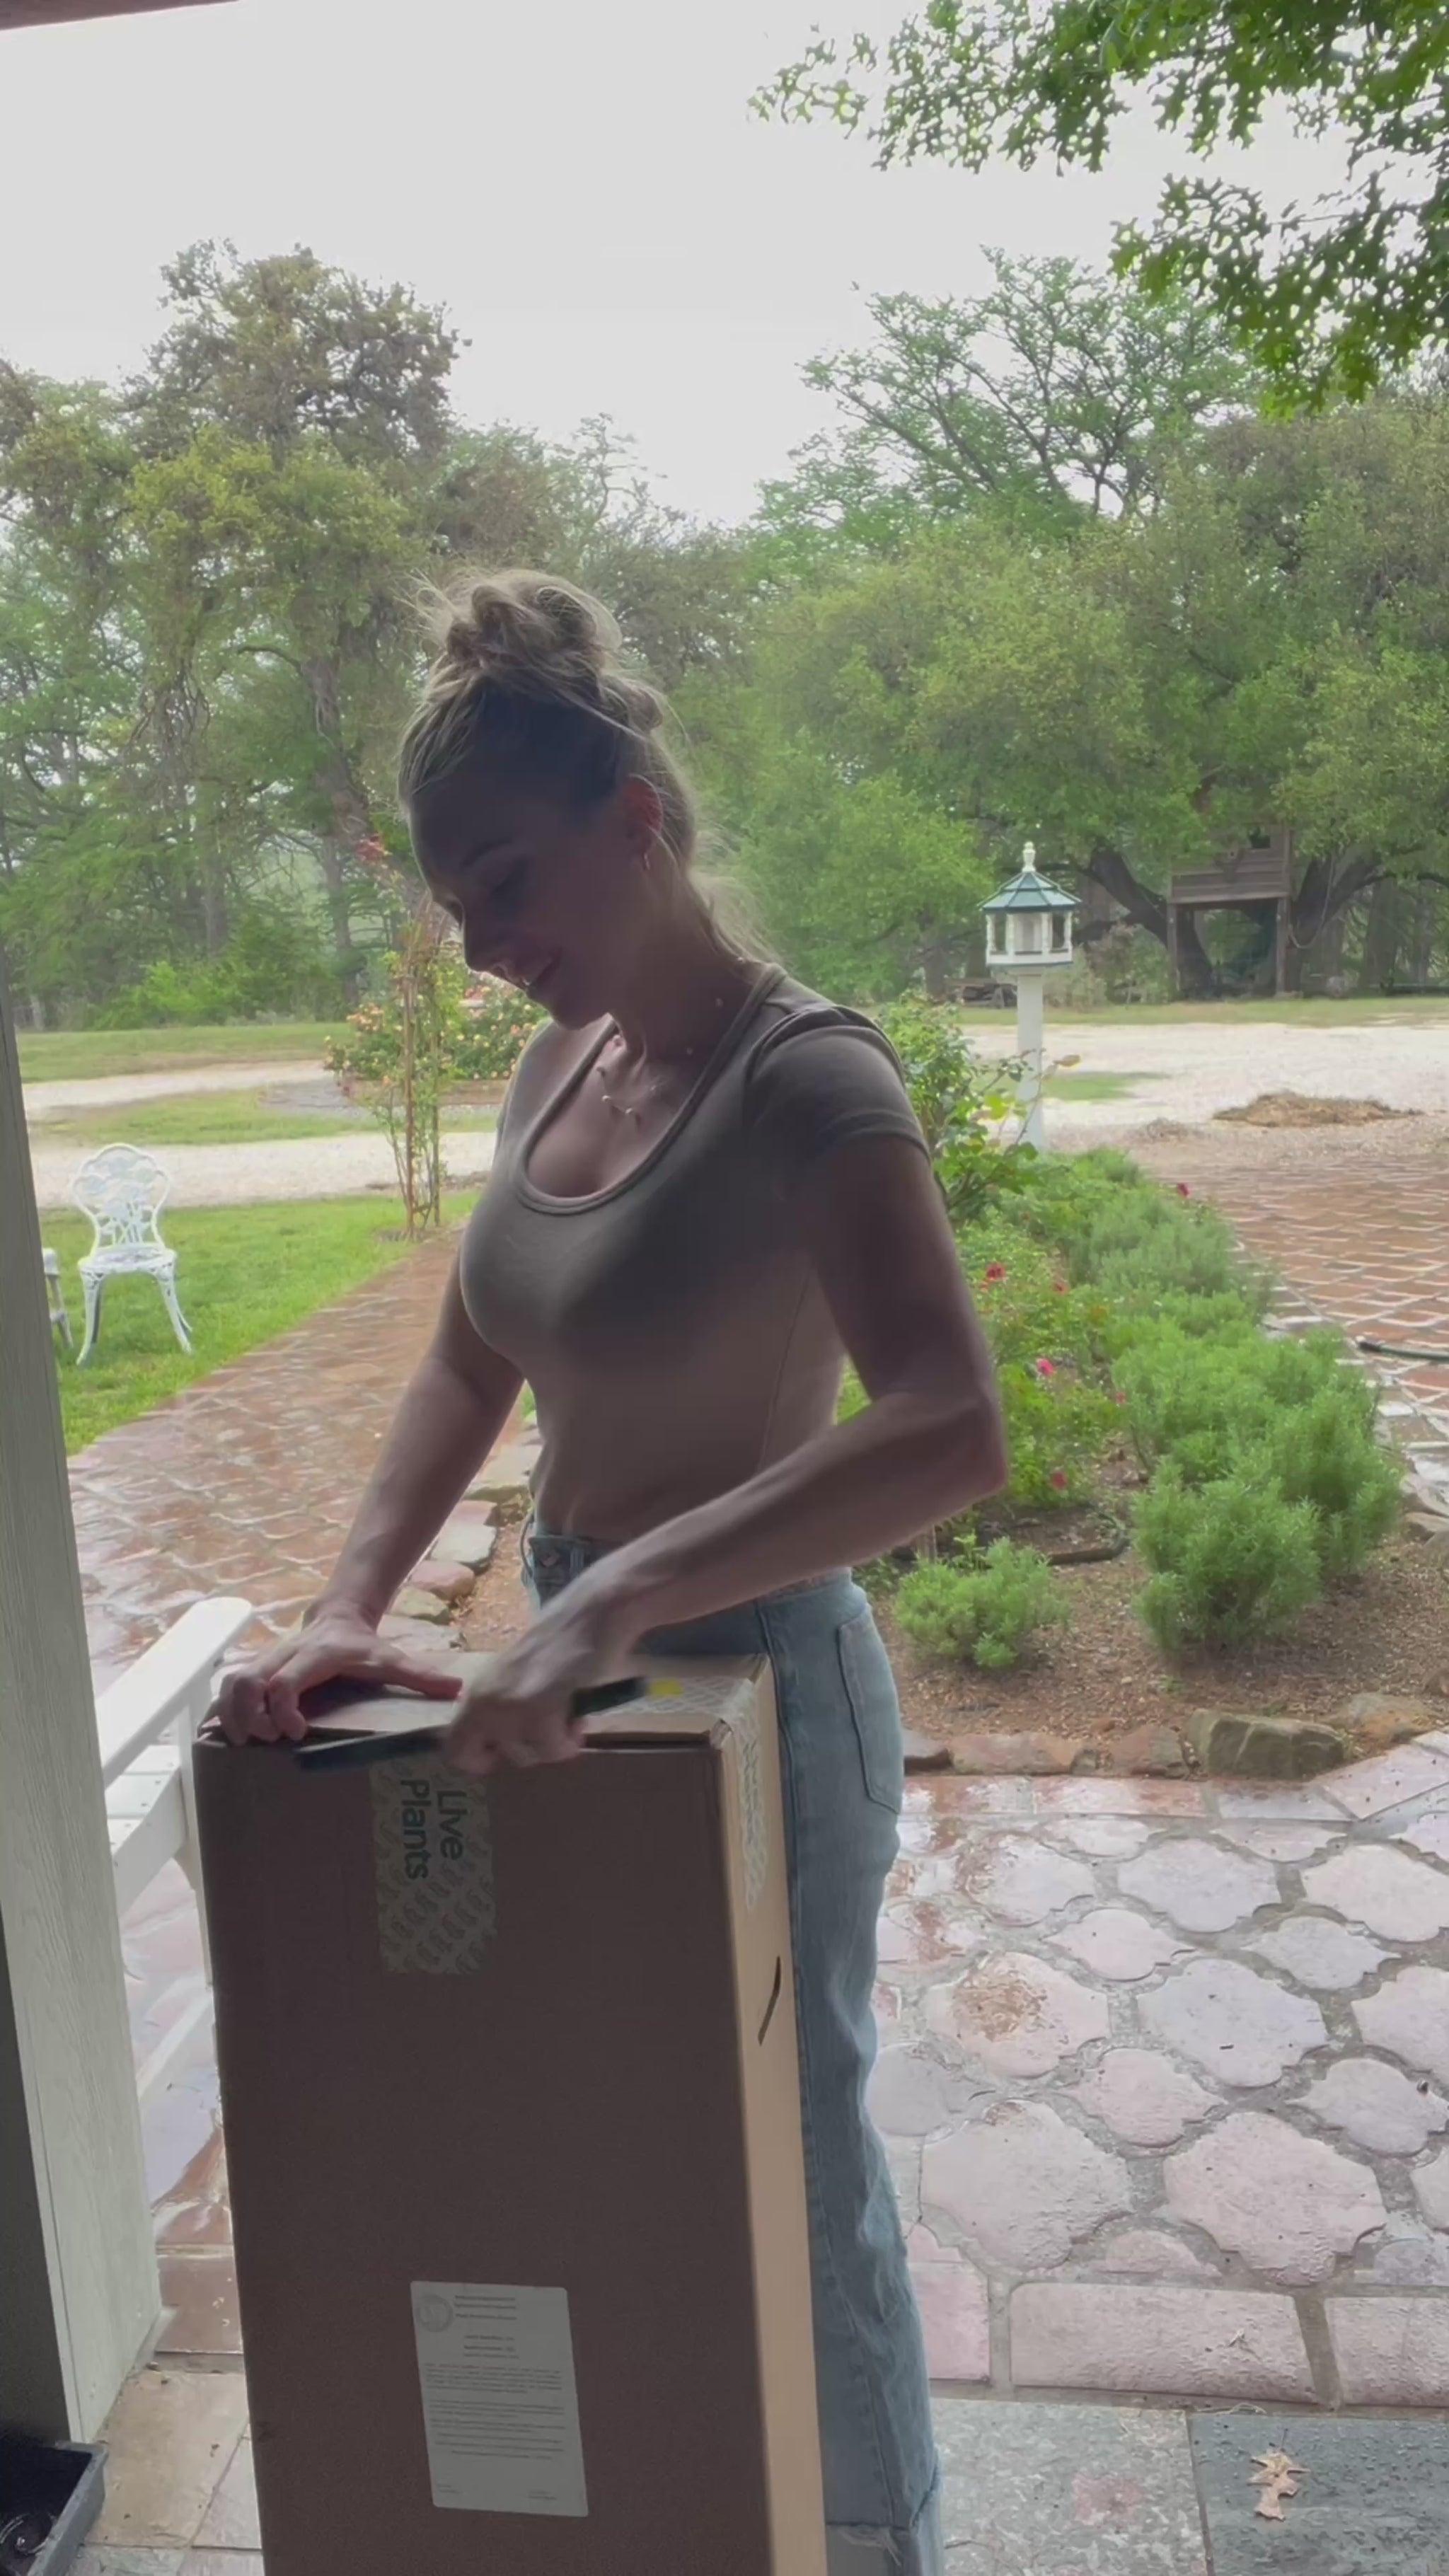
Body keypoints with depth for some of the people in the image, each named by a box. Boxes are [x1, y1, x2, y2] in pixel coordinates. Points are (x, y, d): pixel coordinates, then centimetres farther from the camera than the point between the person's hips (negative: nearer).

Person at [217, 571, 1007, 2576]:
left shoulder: (805, 1079, -22)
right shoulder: (560, 1067, 2)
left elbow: (949, 1441, -34)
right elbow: (469, 1372, 6)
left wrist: (612, 1598, -40)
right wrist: (353, 1604, -8)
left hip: (756, 1676, -8)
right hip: (592, 1660, 8)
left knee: (791, 2146, 13)